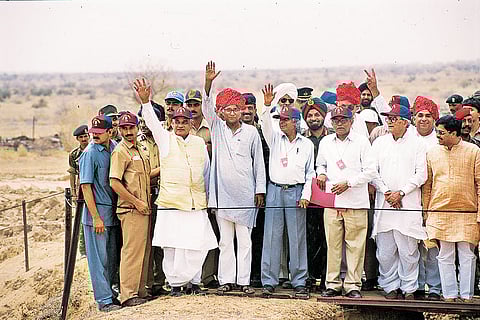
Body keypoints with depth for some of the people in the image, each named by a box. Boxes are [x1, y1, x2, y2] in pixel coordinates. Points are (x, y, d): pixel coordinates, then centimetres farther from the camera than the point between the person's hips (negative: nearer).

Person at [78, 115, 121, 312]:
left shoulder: (114, 148, 7)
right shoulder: (90, 153, -11)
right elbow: (86, 186, -13)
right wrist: (96, 217, -17)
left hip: (113, 212, 7)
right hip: (97, 211, -7)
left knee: (112, 258, 13)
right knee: (99, 258, -2)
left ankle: (108, 294, 24)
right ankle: (104, 300, 2)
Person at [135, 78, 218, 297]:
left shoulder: (199, 143, 14)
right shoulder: (165, 139, 6)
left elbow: (207, 171, 20)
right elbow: (152, 122, -9)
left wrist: (208, 197, 18)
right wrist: (145, 101, -25)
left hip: (197, 204, 2)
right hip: (171, 203, -2)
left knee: (197, 245, -1)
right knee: (172, 245, -1)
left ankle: (192, 281, 14)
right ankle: (175, 283, 10)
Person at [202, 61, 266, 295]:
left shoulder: (251, 132, 5)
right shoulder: (217, 128, 8)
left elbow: (259, 162, 7)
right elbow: (207, 107, -5)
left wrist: (260, 189, 3)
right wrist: (208, 83, -19)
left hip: (245, 194, -1)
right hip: (222, 193, 1)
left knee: (244, 240, 2)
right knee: (225, 240, 5)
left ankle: (244, 281, 5)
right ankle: (226, 280, 9)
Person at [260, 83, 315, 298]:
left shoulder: (306, 144, 8)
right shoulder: (275, 138, 11)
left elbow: (310, 173, 8)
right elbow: (266, 125, -9)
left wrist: (305, 195, -3)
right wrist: (267, 106, -25)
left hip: (296, 192, -1)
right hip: (275, 190, 1)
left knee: (297, 238, 0)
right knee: (272, 237, 0)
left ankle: (299, 282, 6)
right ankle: (269, 282, 4)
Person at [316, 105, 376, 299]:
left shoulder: (361, 141, 0)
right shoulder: (325, 142, 12)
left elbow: (370, 171, -2)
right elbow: (320, 164, 28)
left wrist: (348, 183, -11)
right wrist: (321, 174, 5)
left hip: (356, 202, -3)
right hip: (331, 200, 3)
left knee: (355, 245, -2)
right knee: (332, 244, 3)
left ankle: (353, 285, 5)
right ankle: (332, 284, 10)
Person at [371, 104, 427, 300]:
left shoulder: (417, 144, 4)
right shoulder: (379, 143, 12)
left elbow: (421, 175, -1)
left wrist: (401, 192, -8)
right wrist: (386, 192, -4)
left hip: (408, 203, -2)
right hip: (384, 203, 2)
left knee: (408, 250, -2)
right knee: (385, 250, 2)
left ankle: (409, 288, 8)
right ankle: (390, 286, 12)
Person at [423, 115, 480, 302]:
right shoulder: (432, 154, 9)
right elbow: (427, 185, 13)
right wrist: (425, 213, 9)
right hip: (439, 212, 2)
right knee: (445, 256, 4)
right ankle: (449, 294, 12)